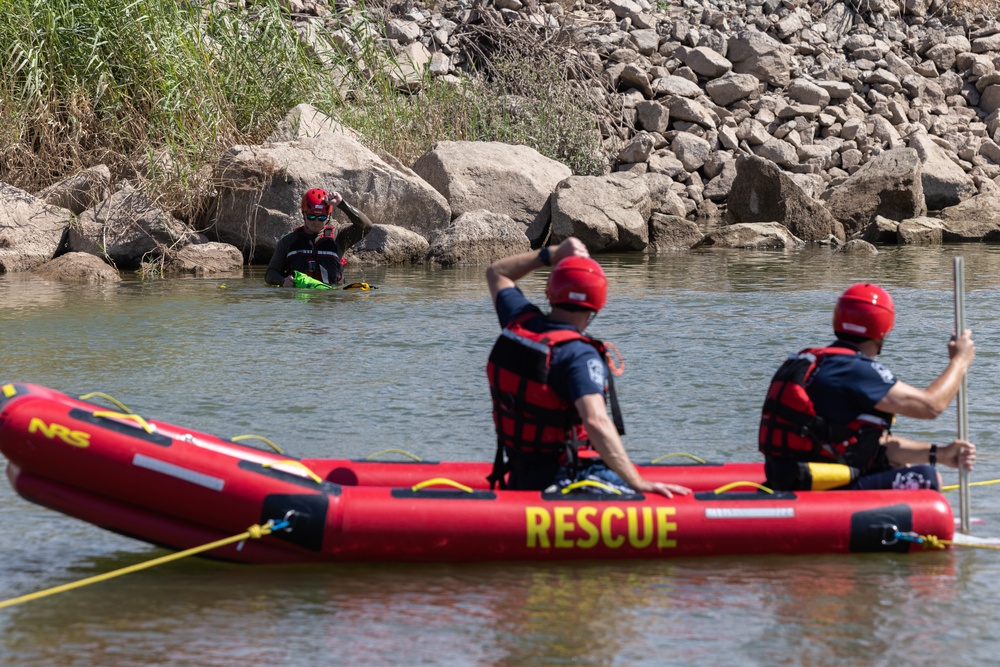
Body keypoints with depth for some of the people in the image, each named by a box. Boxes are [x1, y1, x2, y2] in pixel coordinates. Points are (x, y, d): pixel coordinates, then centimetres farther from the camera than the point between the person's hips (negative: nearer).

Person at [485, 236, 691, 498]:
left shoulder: (519, 323, 2)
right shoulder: (579, 355, -19)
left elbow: (497, 273, 23)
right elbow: (596, 422, -32)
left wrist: (551, 254, 17)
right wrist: (638, 483, -30)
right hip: (559, 481, -8)